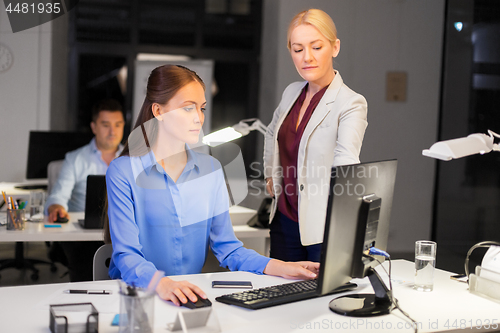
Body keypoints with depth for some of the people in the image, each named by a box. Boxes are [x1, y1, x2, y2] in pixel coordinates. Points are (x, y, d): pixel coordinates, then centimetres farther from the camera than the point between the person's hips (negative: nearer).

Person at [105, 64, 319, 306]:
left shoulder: (211, 168, 11)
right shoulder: (123, 171, -5)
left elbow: (226, 246, 8)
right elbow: (126, 254, -13)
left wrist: (277, 267, -8)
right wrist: (161, 284, -34)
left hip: (193, 293, 4)